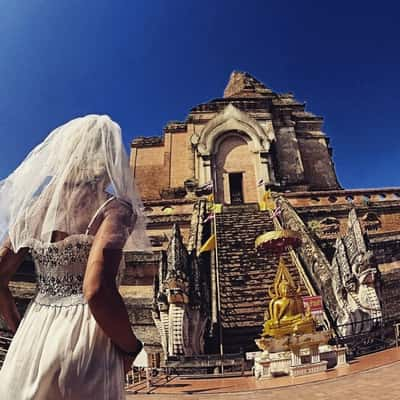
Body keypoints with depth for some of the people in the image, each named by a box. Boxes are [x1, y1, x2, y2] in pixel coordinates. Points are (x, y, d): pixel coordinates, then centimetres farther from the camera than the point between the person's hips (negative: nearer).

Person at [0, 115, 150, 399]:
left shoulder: (36, 207, 4)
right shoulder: (113, 208, -14)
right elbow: (97, 291, -27)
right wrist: (131, 347, -10)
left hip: (30, 342, 6)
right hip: (83, 345, -5)